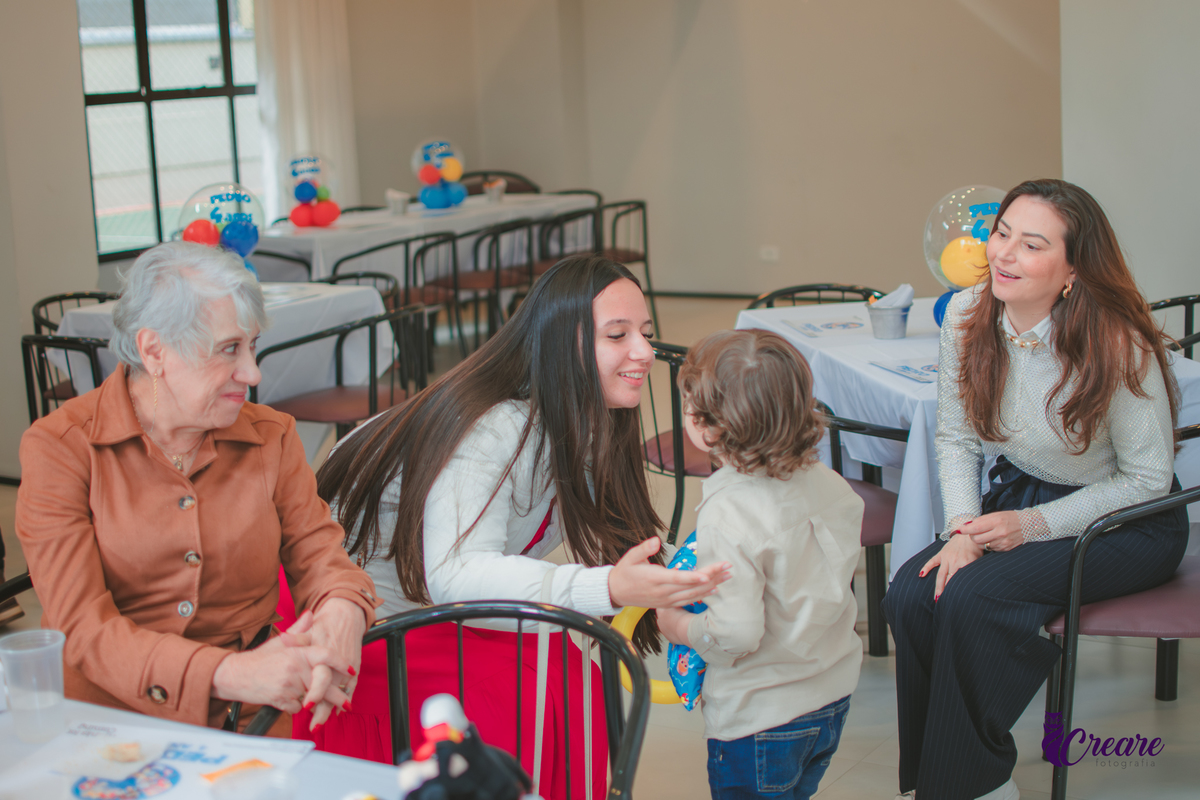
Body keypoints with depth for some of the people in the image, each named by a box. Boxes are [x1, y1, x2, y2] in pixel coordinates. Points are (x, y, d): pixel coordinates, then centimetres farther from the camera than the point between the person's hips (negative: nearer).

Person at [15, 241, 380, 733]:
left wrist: (342, 612, -21)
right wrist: (230, 672, -27)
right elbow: (82, 627, -12)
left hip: (246, 721, 3)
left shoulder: (272, 438, 11)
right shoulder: (58, 448, -4)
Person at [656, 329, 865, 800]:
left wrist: (678, 626, -10)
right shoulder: (829, 485, -6)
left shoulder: (728, 516, -28)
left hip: (760, 717, -7)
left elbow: (737, 633, -28)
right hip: (834, 698, 7)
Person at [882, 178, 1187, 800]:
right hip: (1017, 501, 5)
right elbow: (956, 437, 3)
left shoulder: (1118, 346, -23)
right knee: (910, 597, -20)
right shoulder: (967, 317, -9)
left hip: (1125, 524, -5)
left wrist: (1033, 525, -22)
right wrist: (964, 531, -13)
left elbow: (1147, 479, -14)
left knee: (971, 598, -27)